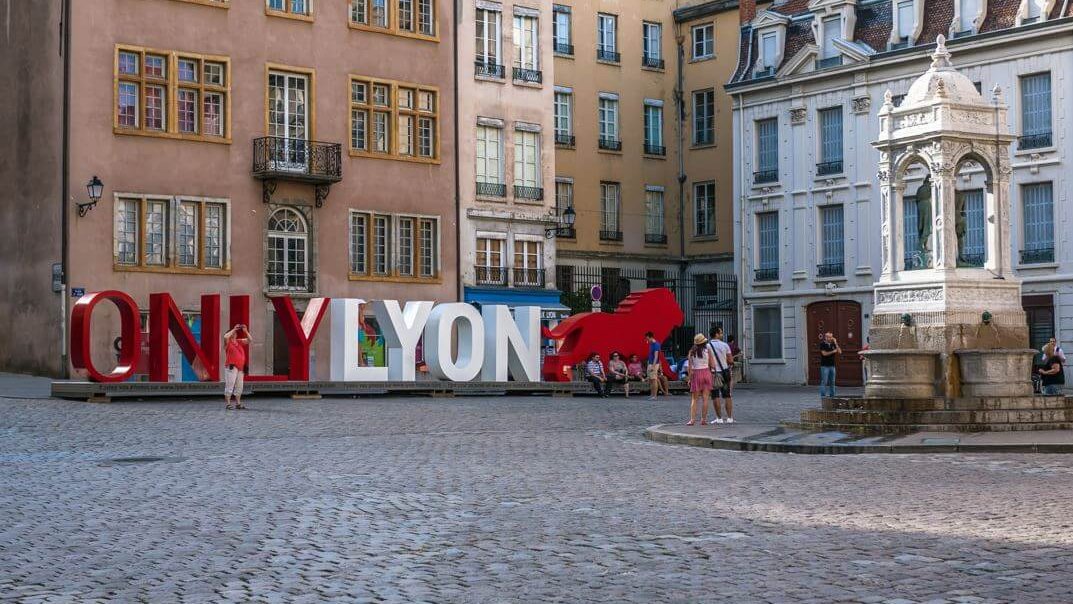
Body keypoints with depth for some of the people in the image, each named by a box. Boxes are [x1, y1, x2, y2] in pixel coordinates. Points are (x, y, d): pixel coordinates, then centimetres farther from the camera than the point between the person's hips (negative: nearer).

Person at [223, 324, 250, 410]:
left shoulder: (239, 342, 16)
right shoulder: (228, 342, -1)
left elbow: (249, 340, 14)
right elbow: (225, 336, -21)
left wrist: (245, 331, 2)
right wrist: (234, 329, -13)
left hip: (240, 367, 6)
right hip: (231, 367, -6)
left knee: (239, 387, 9)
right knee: (229, 385, -9)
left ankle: (238, 404, 15)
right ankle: (227, 404, -7)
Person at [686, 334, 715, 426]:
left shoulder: (691, 352, -1)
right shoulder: (707, 351, -3)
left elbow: (690, 367, -2)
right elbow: (712, 365, -2)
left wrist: (690, 378, 4)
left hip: (696, 374, 0)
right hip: (706, 373, 0)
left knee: (694, 399, 4)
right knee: (705, 399, 4)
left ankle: (692, 419, -5)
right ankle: (703, 419, 3)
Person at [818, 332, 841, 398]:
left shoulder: (833, 344, 11)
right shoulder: (822, 344, -3)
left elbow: (839, 352, 2)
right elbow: (824, 353, -13)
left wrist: (835, 343, -5)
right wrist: (833, 351, -8)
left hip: (832, 365, 5)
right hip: (825, 366, -5)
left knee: (832, 382, 7)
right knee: (824, 382, -5)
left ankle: (832, 395, 12)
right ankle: (823, 395, -4)